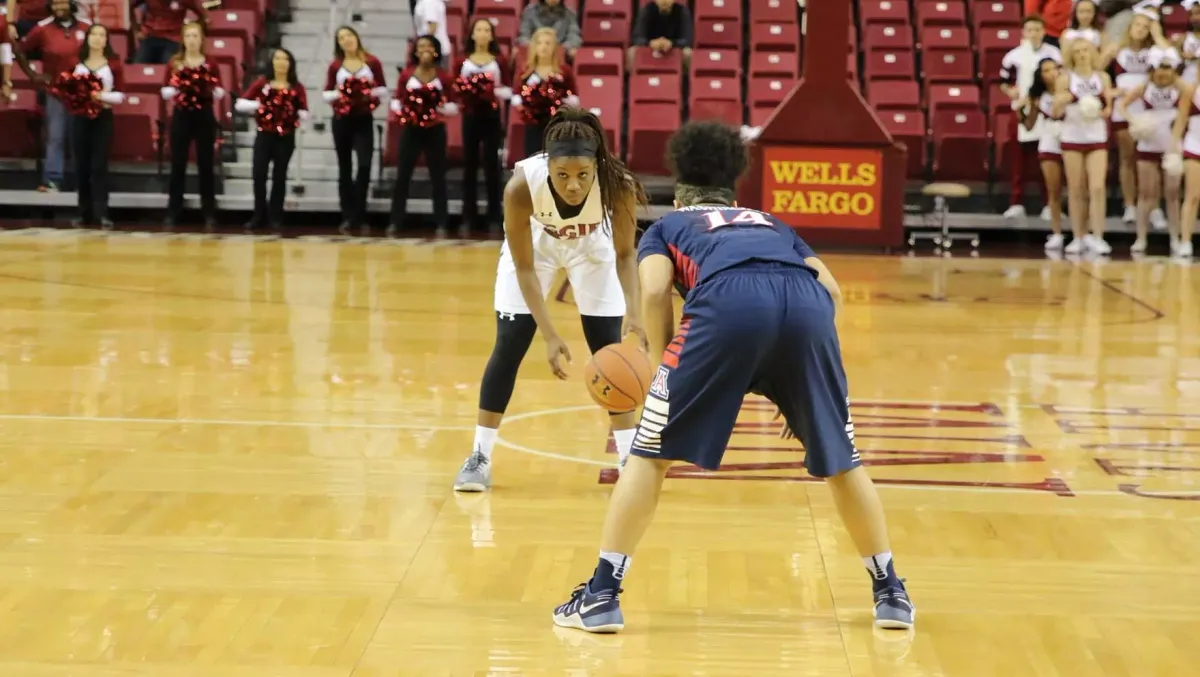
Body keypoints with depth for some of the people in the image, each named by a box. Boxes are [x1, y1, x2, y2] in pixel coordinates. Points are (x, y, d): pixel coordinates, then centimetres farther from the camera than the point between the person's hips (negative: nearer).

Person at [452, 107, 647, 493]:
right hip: (534, 244, -1)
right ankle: (479, 458, 8)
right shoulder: (521, 185, -40)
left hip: (593, 248, 1)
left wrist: (633, 311, -35)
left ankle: (630, 459, 8)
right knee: (508, 347, -3)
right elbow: (524, 268, -28)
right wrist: (549, 335, -33)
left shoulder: (619, 186, -38)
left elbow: (625, 253, -21)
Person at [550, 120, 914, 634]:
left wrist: (669, 374, 19)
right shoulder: (771, 223, 41)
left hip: (727, 301, -3)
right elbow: (830, 290, 25)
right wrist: (796, 384, 30)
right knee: (841, 458, 21)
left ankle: (601, 595, 9)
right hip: (806, 304, 3)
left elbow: (655, 292, 11)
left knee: (650, 451, 12)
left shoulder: (666, 226, 33)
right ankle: (890, 593, 26)